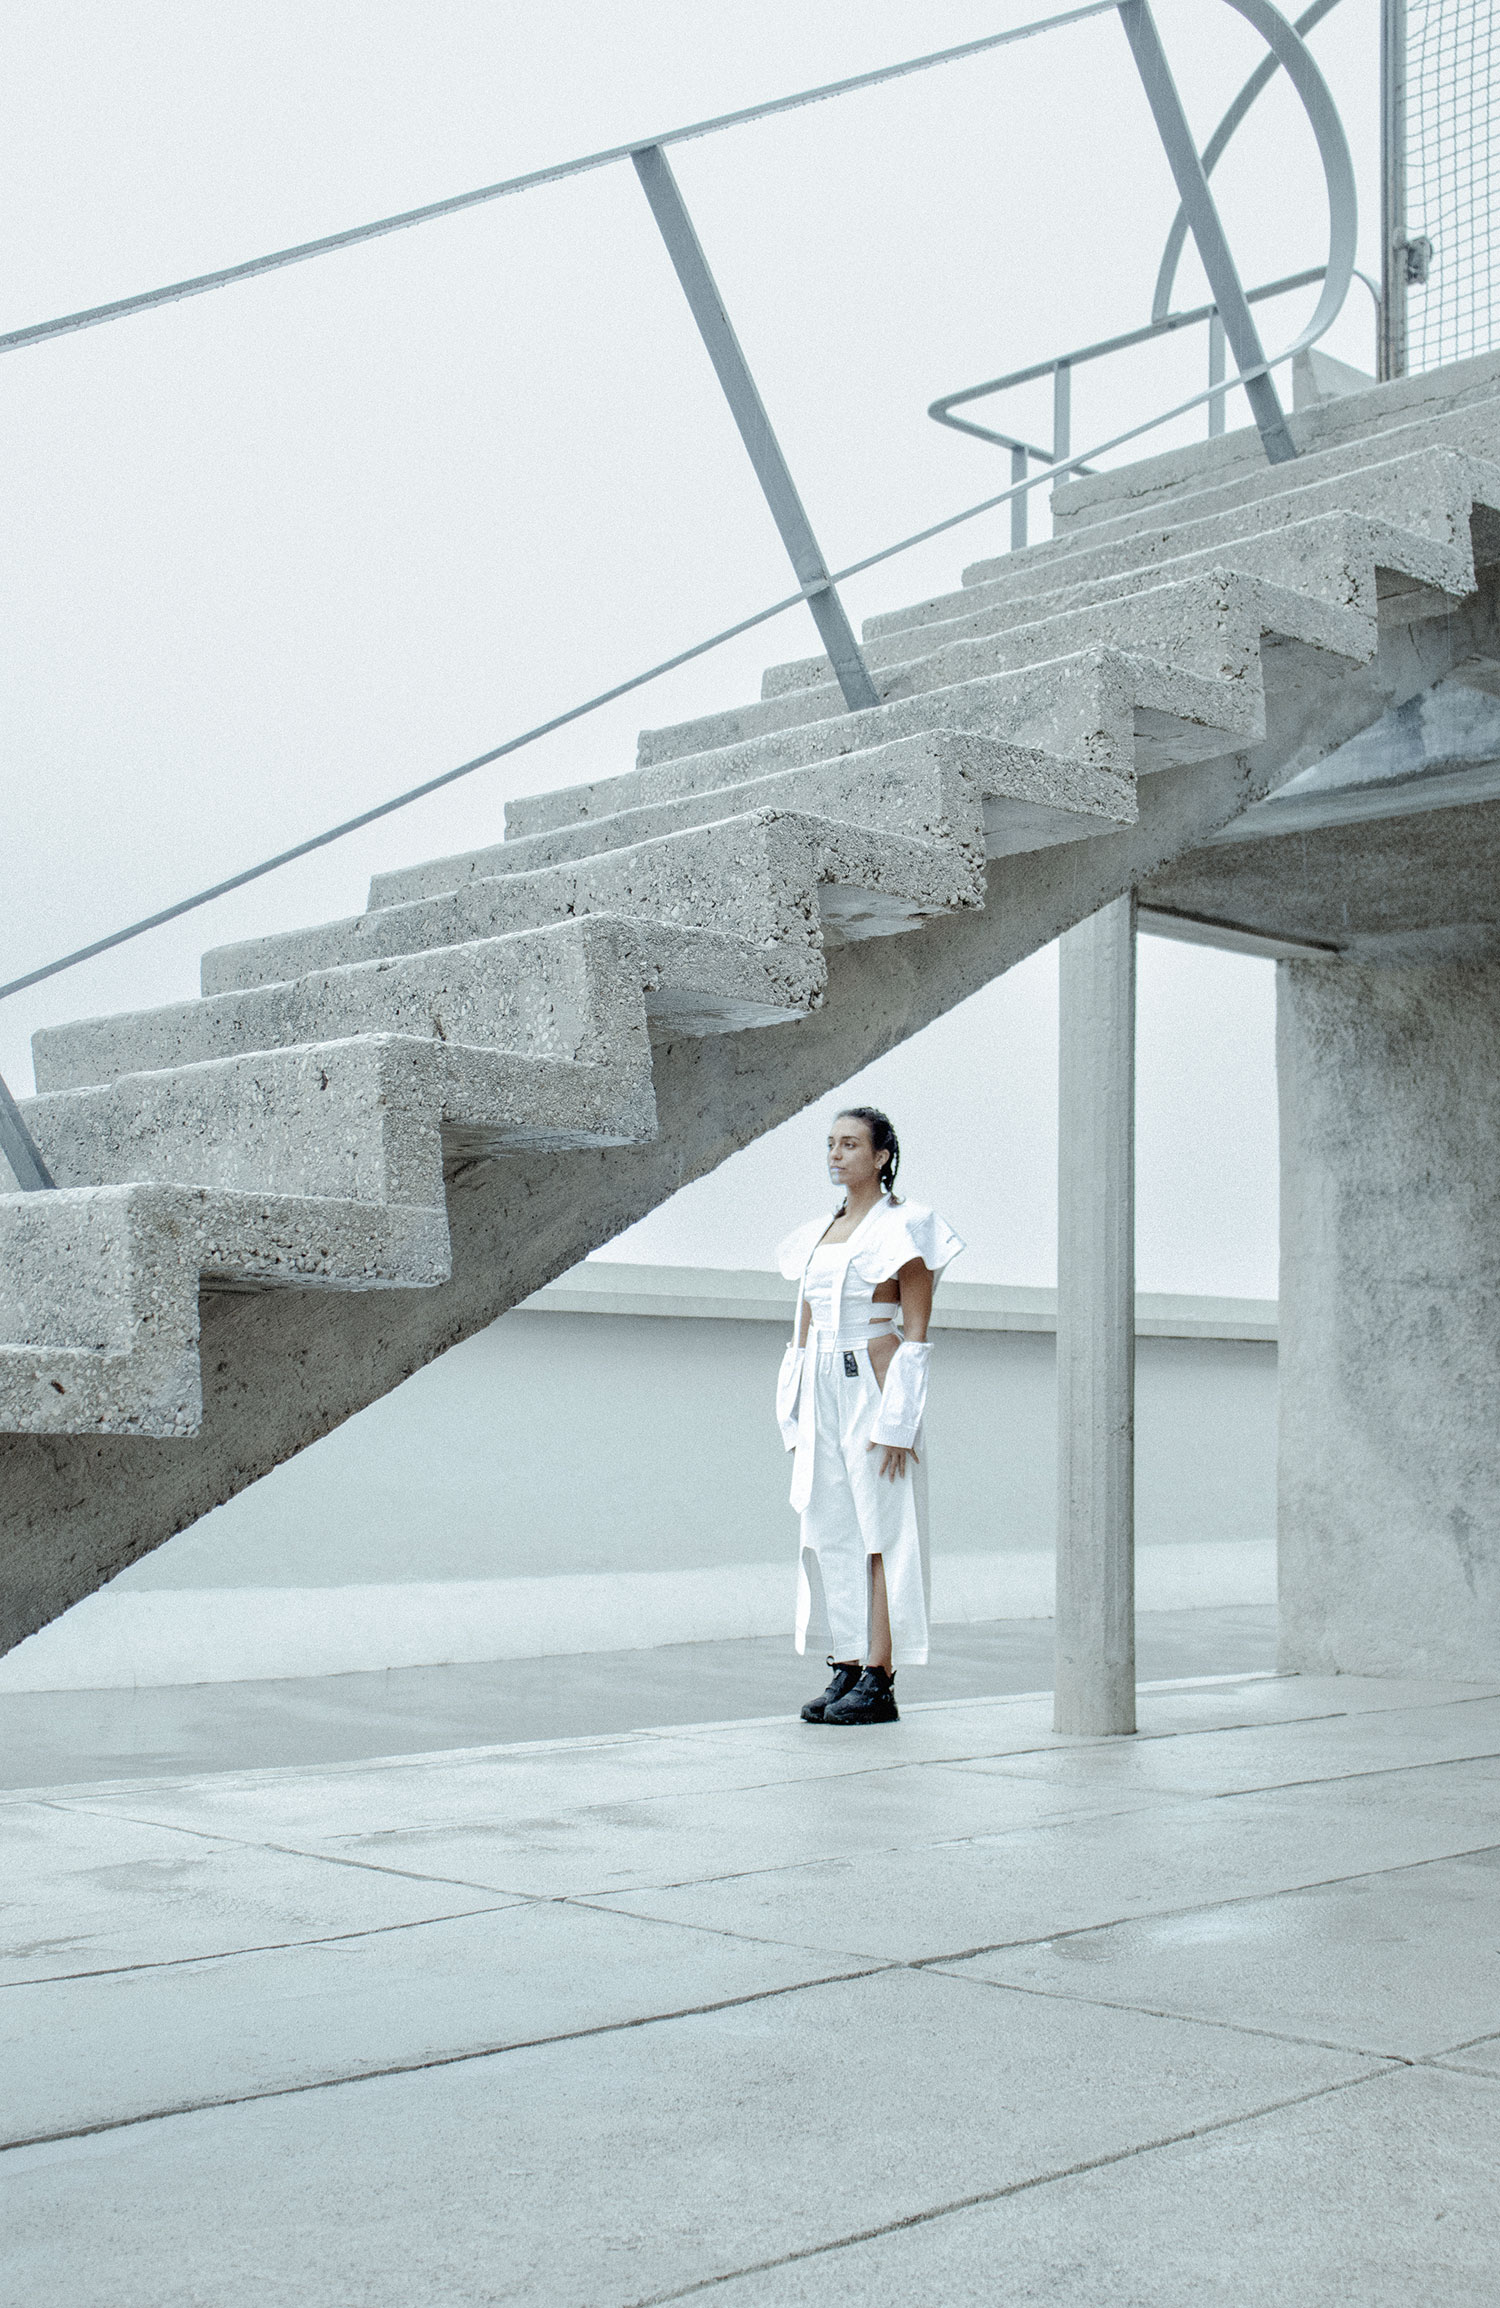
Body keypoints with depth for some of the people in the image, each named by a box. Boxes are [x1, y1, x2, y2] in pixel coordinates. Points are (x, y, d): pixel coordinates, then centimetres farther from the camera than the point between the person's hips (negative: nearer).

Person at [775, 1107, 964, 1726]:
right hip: (823, 1396, 7)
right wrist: (796, 1421, 12)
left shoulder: (903, 1226, -5)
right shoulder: (819, 1233, 16)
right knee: (830, 1535, 6)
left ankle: (879, 1683, -5)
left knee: (879, 1535, -7)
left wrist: (895, 1423, -16)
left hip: (875, 1390, -7)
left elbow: (916, 1332, -9)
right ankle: (846, 1671, 12)